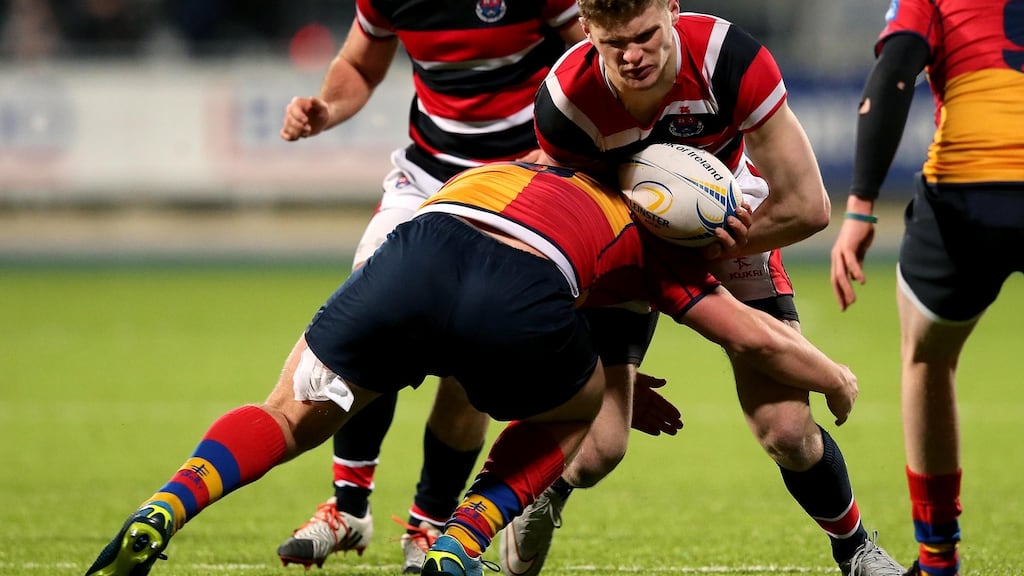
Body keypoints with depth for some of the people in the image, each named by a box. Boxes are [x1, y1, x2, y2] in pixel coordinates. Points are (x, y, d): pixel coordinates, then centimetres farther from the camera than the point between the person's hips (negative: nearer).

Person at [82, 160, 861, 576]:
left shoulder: (526, 173, 44)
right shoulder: (648, 241, 32)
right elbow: (756, 339, 34)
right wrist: (837, 381, 52)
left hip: (418, 247, 3)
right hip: (515, 301, -3)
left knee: (290, 415, 20)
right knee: (575, 408, 30)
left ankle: (162, 512, -6)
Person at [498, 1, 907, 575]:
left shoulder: (732, 59, -34)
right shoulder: (564, 102, -31)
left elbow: (806, 206, -26)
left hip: (733, 229, 0)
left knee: (786, 429, -12)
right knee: (597, 448, -11)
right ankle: (543, 497, 26)